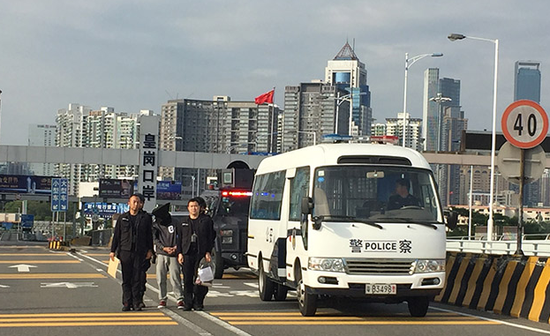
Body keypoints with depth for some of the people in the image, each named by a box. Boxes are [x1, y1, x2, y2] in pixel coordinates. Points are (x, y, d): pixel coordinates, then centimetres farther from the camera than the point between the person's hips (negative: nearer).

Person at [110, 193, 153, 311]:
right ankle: (127, 303, 5)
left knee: (137, 278, -1)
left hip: (139, 252, -1)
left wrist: (149, 250, 4)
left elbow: (149, 235, 10)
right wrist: (113, 250, 6)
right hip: (125, 251, 1)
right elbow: (116, 235, 11)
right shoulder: (122, 218, 10)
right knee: (126, 279, 1)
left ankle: (136, 303, 3)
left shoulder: (145, 217, 7)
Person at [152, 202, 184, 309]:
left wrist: (176, 247, -10)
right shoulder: (155, 226, 8)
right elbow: (155, 239, 1)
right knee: (161, 278, 2)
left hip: (173, 255, -1)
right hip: (161, 255, 2)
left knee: (175, 278, -7)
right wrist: (164, 248, -13)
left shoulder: (174, 224, 7)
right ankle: (162, 299, 13)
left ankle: (180, 299, -3)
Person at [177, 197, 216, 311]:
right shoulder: (184, 223, 17)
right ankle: (187, 303, 5)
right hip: (187, 254, 2)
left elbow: (211, 237, 5)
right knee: (187, 280, 0)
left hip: (201, 253, -2)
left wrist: (208, 252, -4)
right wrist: (179, 253, 4)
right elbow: (180, 239, 16)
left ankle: (198, 302, 3)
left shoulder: (206, 220, 7)